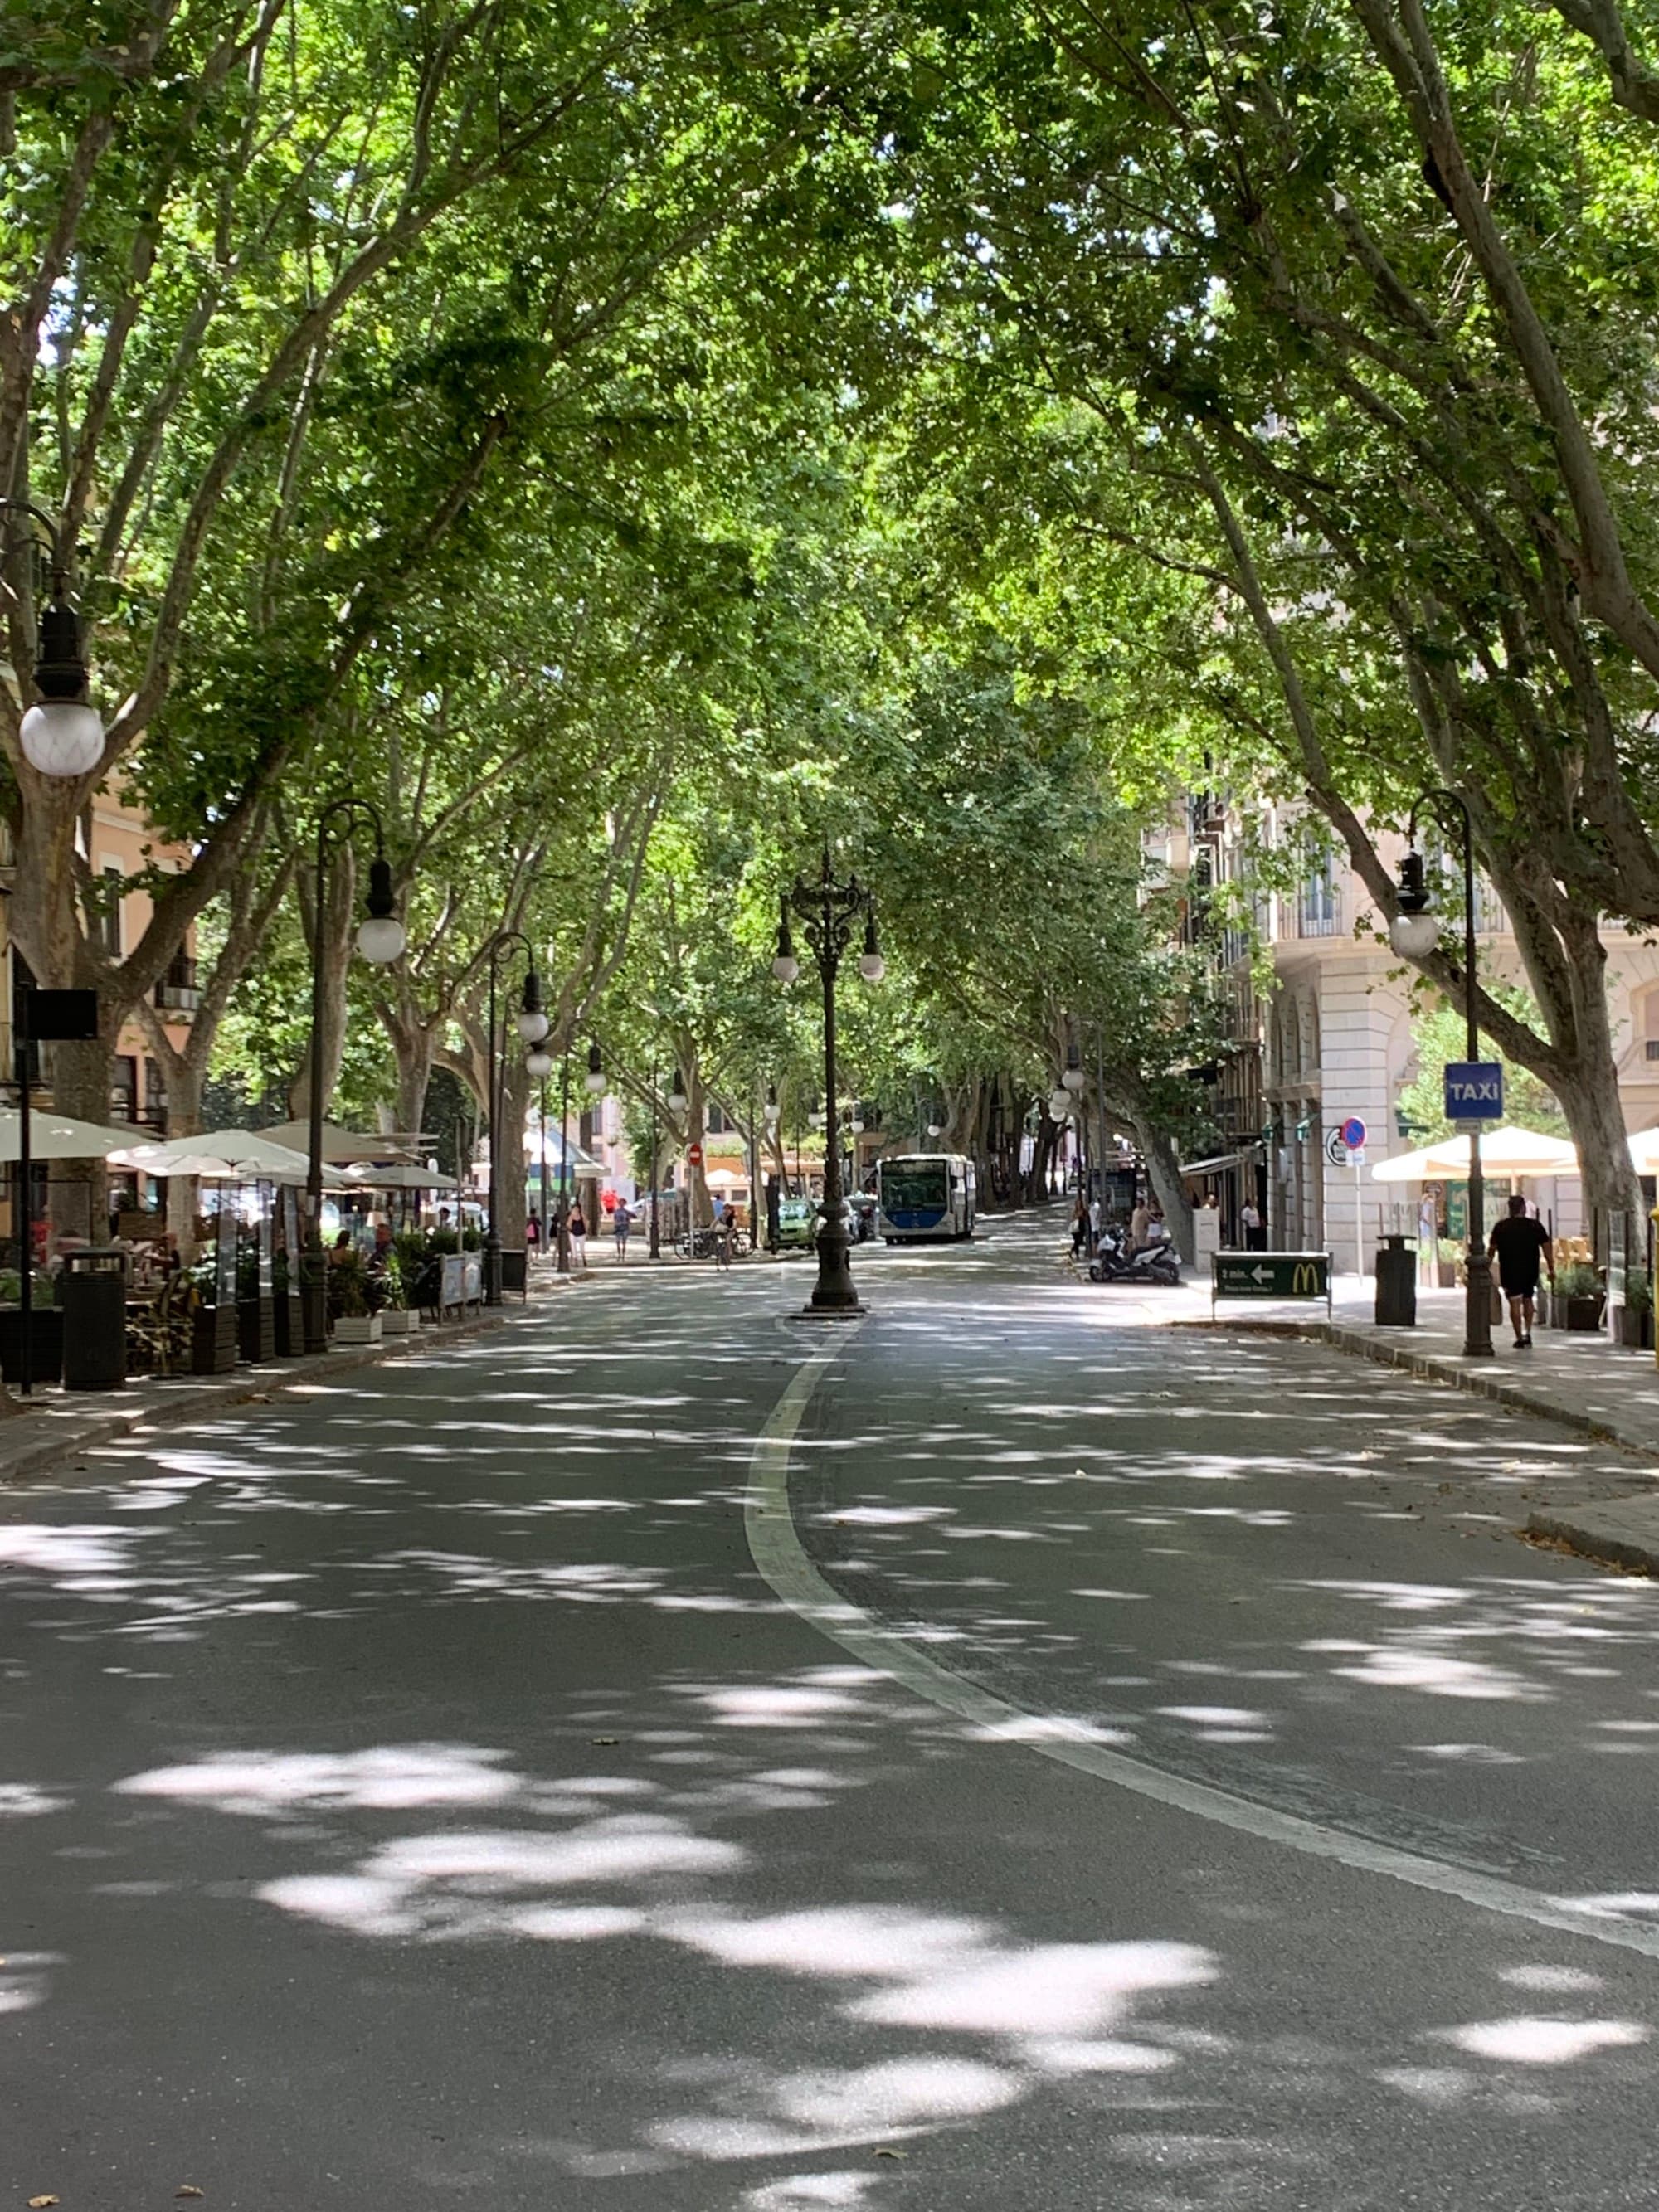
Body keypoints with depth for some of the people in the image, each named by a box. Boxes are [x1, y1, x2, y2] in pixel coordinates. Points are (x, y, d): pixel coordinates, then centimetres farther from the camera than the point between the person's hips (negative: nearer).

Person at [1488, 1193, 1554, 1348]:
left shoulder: (1501, 1227, -2)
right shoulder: (1536, 1226, 1)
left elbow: (1492, 1249, 0)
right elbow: (1546, 1248, 0)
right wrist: (1551, 1268, 5)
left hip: (1509, 1271, -2)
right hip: (1530, 1270, 2)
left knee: (1515, 1303, 0)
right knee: (1527, 1300, 19)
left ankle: (1519, 1338, -3)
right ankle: (1527, 1333, 12)